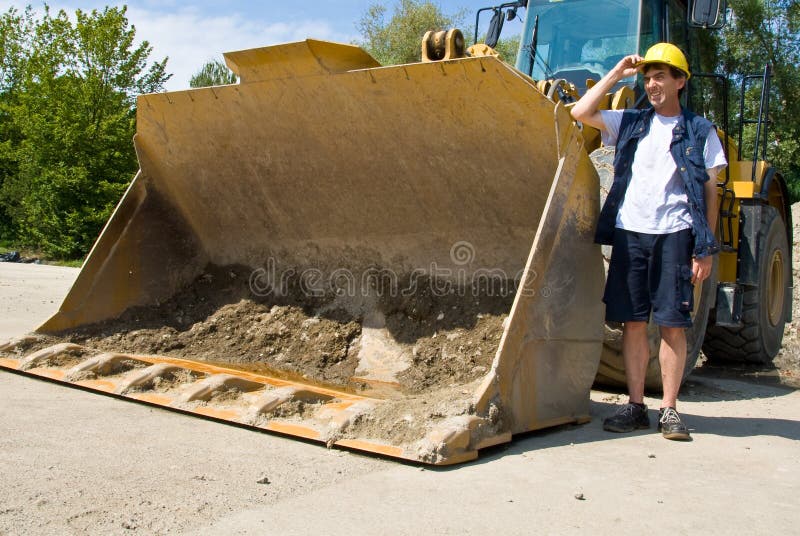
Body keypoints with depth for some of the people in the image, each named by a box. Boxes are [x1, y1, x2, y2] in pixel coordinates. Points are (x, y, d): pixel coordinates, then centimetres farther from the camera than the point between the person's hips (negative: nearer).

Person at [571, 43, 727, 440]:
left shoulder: (700, 132, 7)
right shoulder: (630, 123, 14)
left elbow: (710, 192, 5)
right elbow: (580, 113, 2)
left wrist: (706, 248, -2)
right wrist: (617, 73, 5)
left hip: (675, 234, -2)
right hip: (630, 231, 2)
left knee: (672, 324, -2)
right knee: (633, 321, 4)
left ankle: (669, 410, 6)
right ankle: (635, 406, 11)